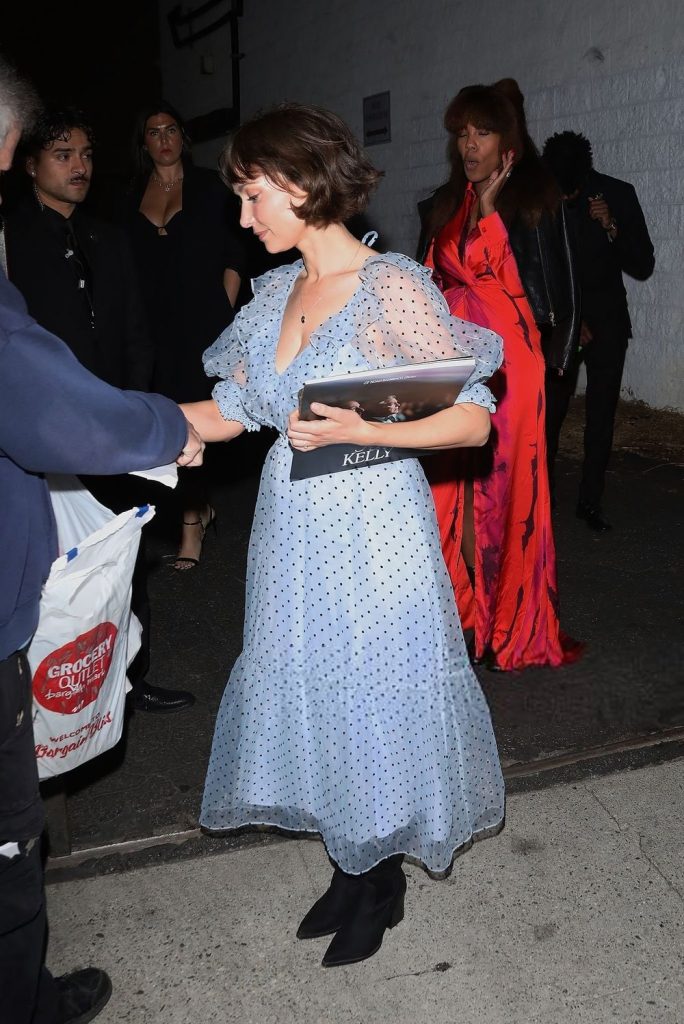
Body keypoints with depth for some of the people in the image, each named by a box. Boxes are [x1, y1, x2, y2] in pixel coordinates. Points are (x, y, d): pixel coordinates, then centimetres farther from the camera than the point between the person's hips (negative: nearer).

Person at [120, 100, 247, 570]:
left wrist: (223, 310, -6)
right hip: (156, 327, 3)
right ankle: (201, 507, 21)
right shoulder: (133, 198, 14)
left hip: (203, 321, -3)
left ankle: (192, 521, 0)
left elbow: (234, 254, 2)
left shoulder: (208, 186, 6)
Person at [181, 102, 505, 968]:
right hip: (294, 530, 7)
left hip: (371, 532, -6)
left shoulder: (392, 288, -14)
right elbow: (228, 411, 7)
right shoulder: (277, 291, 6)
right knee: (310, 689, 15)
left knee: (374, 691, 9)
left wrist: (359, 432, -26)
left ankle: (381, 879, 33)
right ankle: (351, 864, 37)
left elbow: (473, 420, -15)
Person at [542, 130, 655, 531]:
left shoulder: (619, 194, -6)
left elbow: (644, 266, -7)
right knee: (549, 413, -4)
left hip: (607, 324, 0)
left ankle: (591, 501, 11)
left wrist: (612, 227, -21)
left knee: (601, 417, 1)